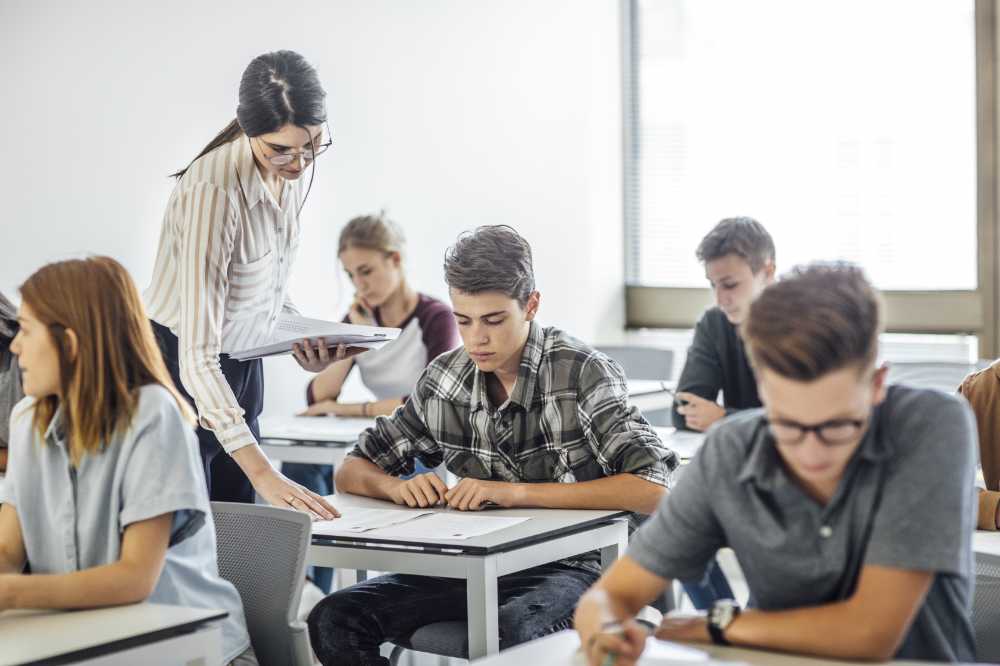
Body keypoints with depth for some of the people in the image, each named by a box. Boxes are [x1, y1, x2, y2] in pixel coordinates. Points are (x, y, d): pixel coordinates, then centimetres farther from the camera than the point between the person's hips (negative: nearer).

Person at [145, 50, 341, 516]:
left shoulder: (290, 170, -7)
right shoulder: (213, 190, -30)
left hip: (240, 369, 7)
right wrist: (262, 472, -41)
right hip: (177, 371, -7)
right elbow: (197, 357, -34)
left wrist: (300, 337, -7)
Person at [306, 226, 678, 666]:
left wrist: (516, 492, -26)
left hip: (567, 568, -5)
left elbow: (654, 489, -23)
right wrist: (398, 487, -13)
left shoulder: (581, 373, -11)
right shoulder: (445, 378, 3)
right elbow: (352, 473, 11)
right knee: (334, 621, -17)